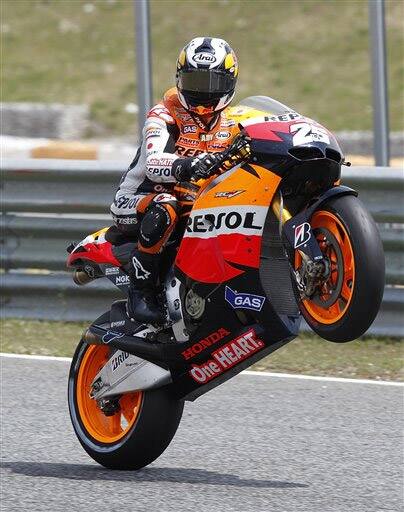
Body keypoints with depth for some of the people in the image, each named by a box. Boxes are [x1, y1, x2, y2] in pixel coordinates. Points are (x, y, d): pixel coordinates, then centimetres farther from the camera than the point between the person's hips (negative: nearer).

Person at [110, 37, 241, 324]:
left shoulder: (231, 127, 10)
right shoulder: (164, 116, -12)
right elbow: (153, 164, -30)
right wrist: (185, 166, -53)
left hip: (199, 207, 6)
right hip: (133, 203, -6)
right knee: (165, 206, -40)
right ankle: (140, 290, -31)